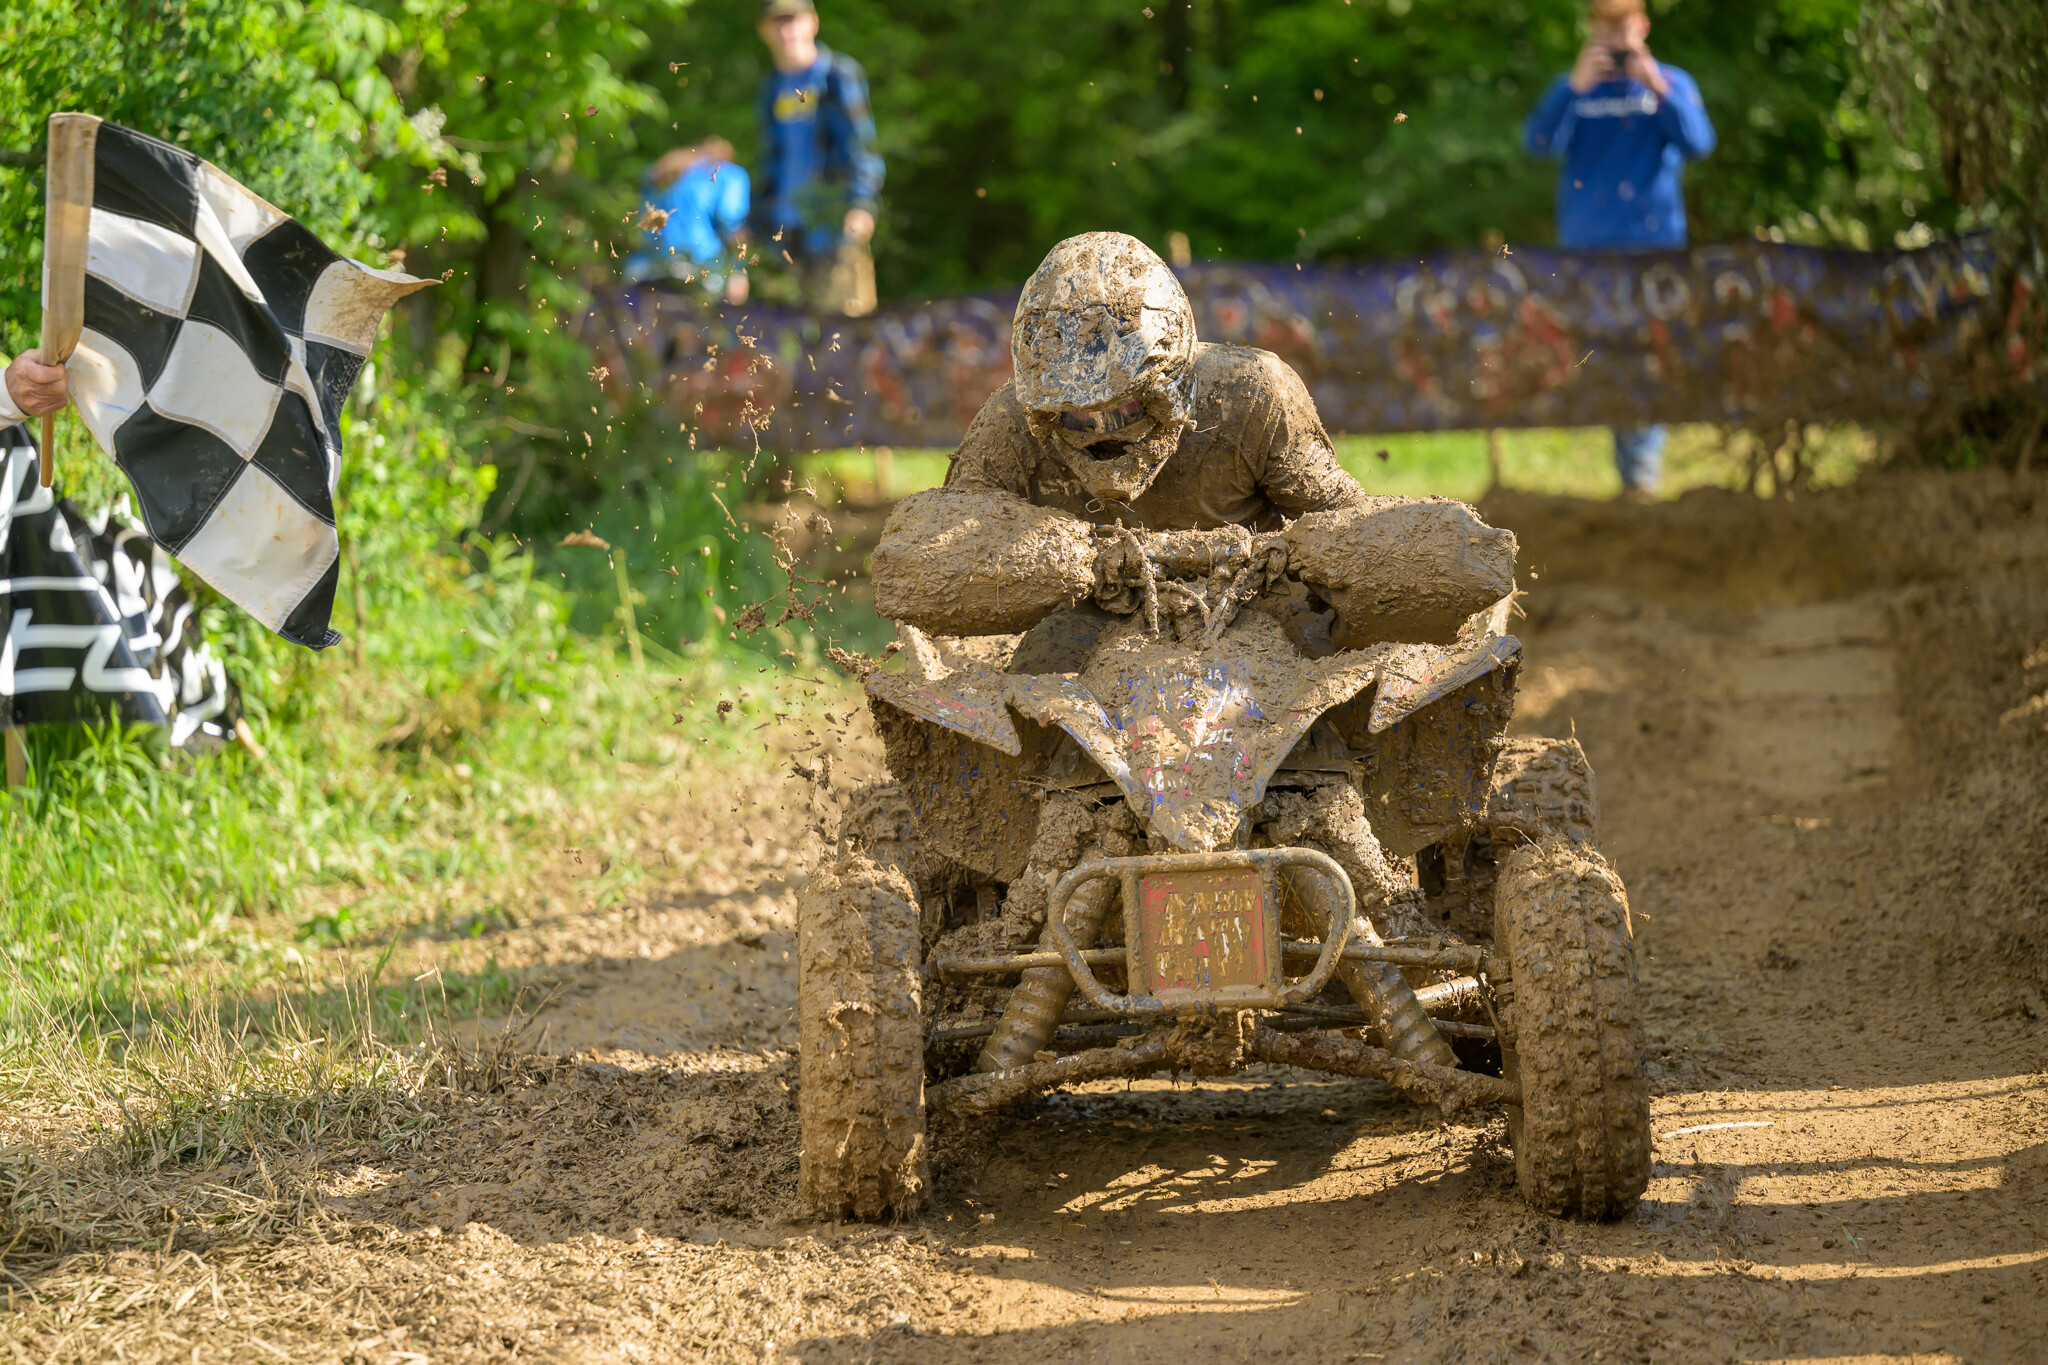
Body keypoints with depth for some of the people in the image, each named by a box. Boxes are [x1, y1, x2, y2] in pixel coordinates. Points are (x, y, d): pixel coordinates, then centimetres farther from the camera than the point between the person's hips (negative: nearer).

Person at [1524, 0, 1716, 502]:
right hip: (1586, 244, 1)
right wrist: (1576, 87, -16)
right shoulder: (1573, 88, 9)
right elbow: (1540, 142, -6)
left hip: (1652, 239, -1)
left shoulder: (1671, 83, 8)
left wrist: (1657, 88, -15)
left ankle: (1642, 470, -11)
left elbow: (1697, 144, -6)